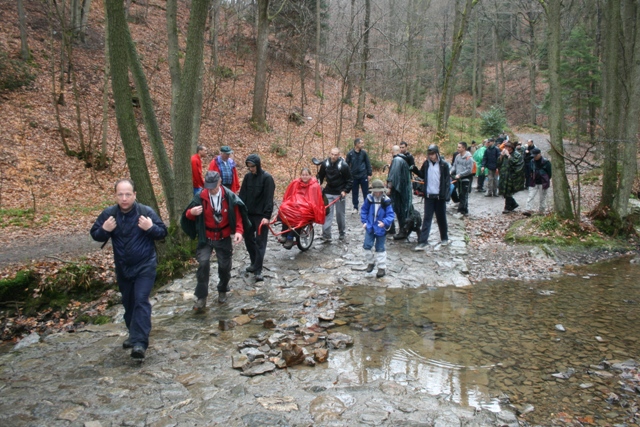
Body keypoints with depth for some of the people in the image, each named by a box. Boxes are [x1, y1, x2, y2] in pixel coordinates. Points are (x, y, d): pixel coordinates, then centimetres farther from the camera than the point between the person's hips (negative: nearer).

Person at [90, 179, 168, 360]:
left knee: (141, 301, -14)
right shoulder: (108, 214, -5)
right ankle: (134, 335, 35)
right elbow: (95, 234, 4)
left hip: (145, 266, -4)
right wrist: (104, 230, -19)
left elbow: (163, 232, -6)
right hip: (122, 267, 4)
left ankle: (139, 343, -15)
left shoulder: (146, 212, -13)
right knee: (128, 302, 17)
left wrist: (151, 228, -27)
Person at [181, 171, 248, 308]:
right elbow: (188, 215, -4)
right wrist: (191, 212, -28)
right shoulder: (200, 197, -11)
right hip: (206, 238, -1)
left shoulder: (229, 196, -11)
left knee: (225, 266, 10)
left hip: (224, 238, 1)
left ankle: (222, 291, 37)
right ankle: (201, 297, -7)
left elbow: (237, 215, -3)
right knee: (203, 262, -18)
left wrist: (238, 231, -17)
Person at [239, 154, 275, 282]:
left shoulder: (267, 177, -10)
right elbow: (242, 195, 8)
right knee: (248, 239, 13)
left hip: (261, 215, -6)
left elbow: (269, 198, -15)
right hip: (248, 214, 6)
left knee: (260, 242, -2)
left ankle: (258, 270, -1)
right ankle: (254, 263, 30)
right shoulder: (247, 176, 5)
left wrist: (267, 216, -21)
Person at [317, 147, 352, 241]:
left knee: (340, 214, 9)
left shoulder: (344, 166, -12)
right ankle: (326, 235, -4)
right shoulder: (325, 164, -3)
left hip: (339, 194, -2)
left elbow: (350, 181, -6)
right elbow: (320, 176, 13)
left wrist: (345, 191, -15)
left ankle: (342, 233, 27)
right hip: (328, 193, 2)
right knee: (327, 213, -4)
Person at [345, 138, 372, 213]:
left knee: (366, 192, 5)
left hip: (363, 176, 0)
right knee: (354, 193, 8)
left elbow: (368, 164, 4)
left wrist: (369, 174, 0)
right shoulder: (350, 154, -4)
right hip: (354, 176, 0)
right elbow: (347, 165, 1)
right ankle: (355, 207, 19)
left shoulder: (364, 153, 0)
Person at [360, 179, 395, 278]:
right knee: (367, 245, 3)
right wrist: (364, 221, -1)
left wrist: (385, 222, -31)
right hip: (370, 227, 3)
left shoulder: (386, 201, -14)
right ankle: (371, 262, 29)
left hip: (381, 229, -3)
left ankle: (382, 267, 19)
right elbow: (364, 211, 7)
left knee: (380, 248, 7)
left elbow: (390, 214, -15)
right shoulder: (369, 199, -6)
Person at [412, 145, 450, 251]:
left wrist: (446, 194, -12)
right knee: (427, 219, 0)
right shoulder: (426, 163, 4)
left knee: (441, 218, 10)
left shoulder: (443, 164, -6)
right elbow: (422, 175, 16)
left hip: (440, 196, -2)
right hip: (428, 196, 2)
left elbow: (447, 180, -5)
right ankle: (422, 242, -2)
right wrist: (415, 169, -3)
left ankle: (444, 238, 28)